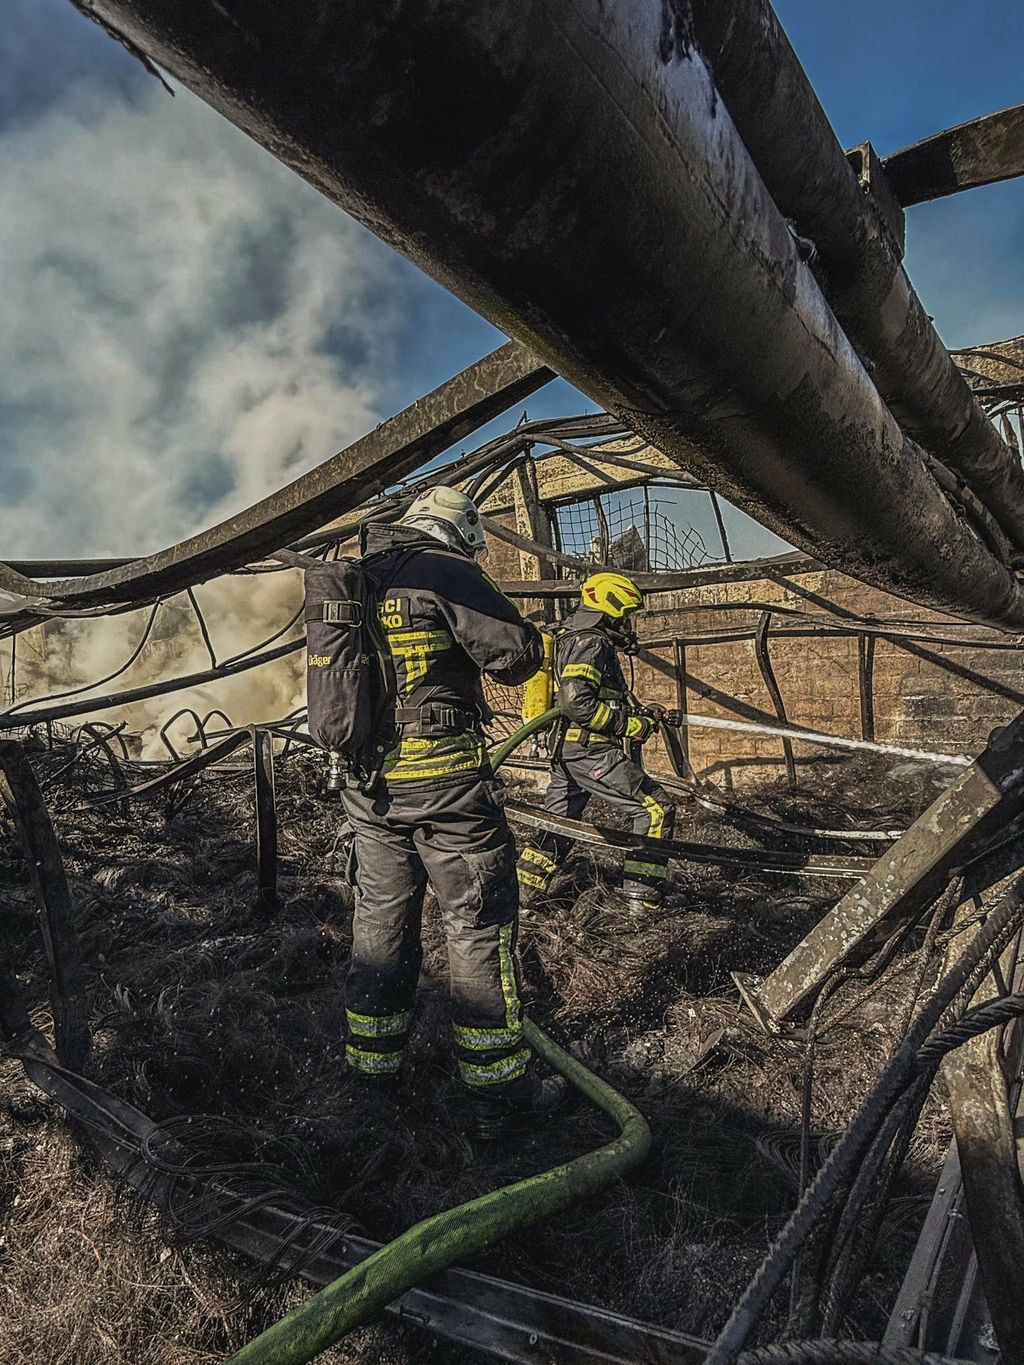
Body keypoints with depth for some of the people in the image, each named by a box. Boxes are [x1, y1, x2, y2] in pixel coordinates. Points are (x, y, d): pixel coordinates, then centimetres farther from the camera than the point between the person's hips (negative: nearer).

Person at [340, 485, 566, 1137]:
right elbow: (519, 654, -14)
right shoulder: (448, 573, -11)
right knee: (481, 931, 4)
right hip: (444, 782, -7)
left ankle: (371, 1062, 34)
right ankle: (499, 1093, 13)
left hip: (367, 784, 7)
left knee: (380, 920, 19)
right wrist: (526, 640, 7)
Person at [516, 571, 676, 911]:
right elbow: (576, 702, -24)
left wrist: (640, 714, 16)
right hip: (590, 750, -11)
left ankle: (523, 890, 24)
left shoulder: (578, 640, 21)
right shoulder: (590, 643, -12)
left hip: (566, 749, 11)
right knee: (656, 810, -4)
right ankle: (642, 895, 1)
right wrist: (629, 725, -17)